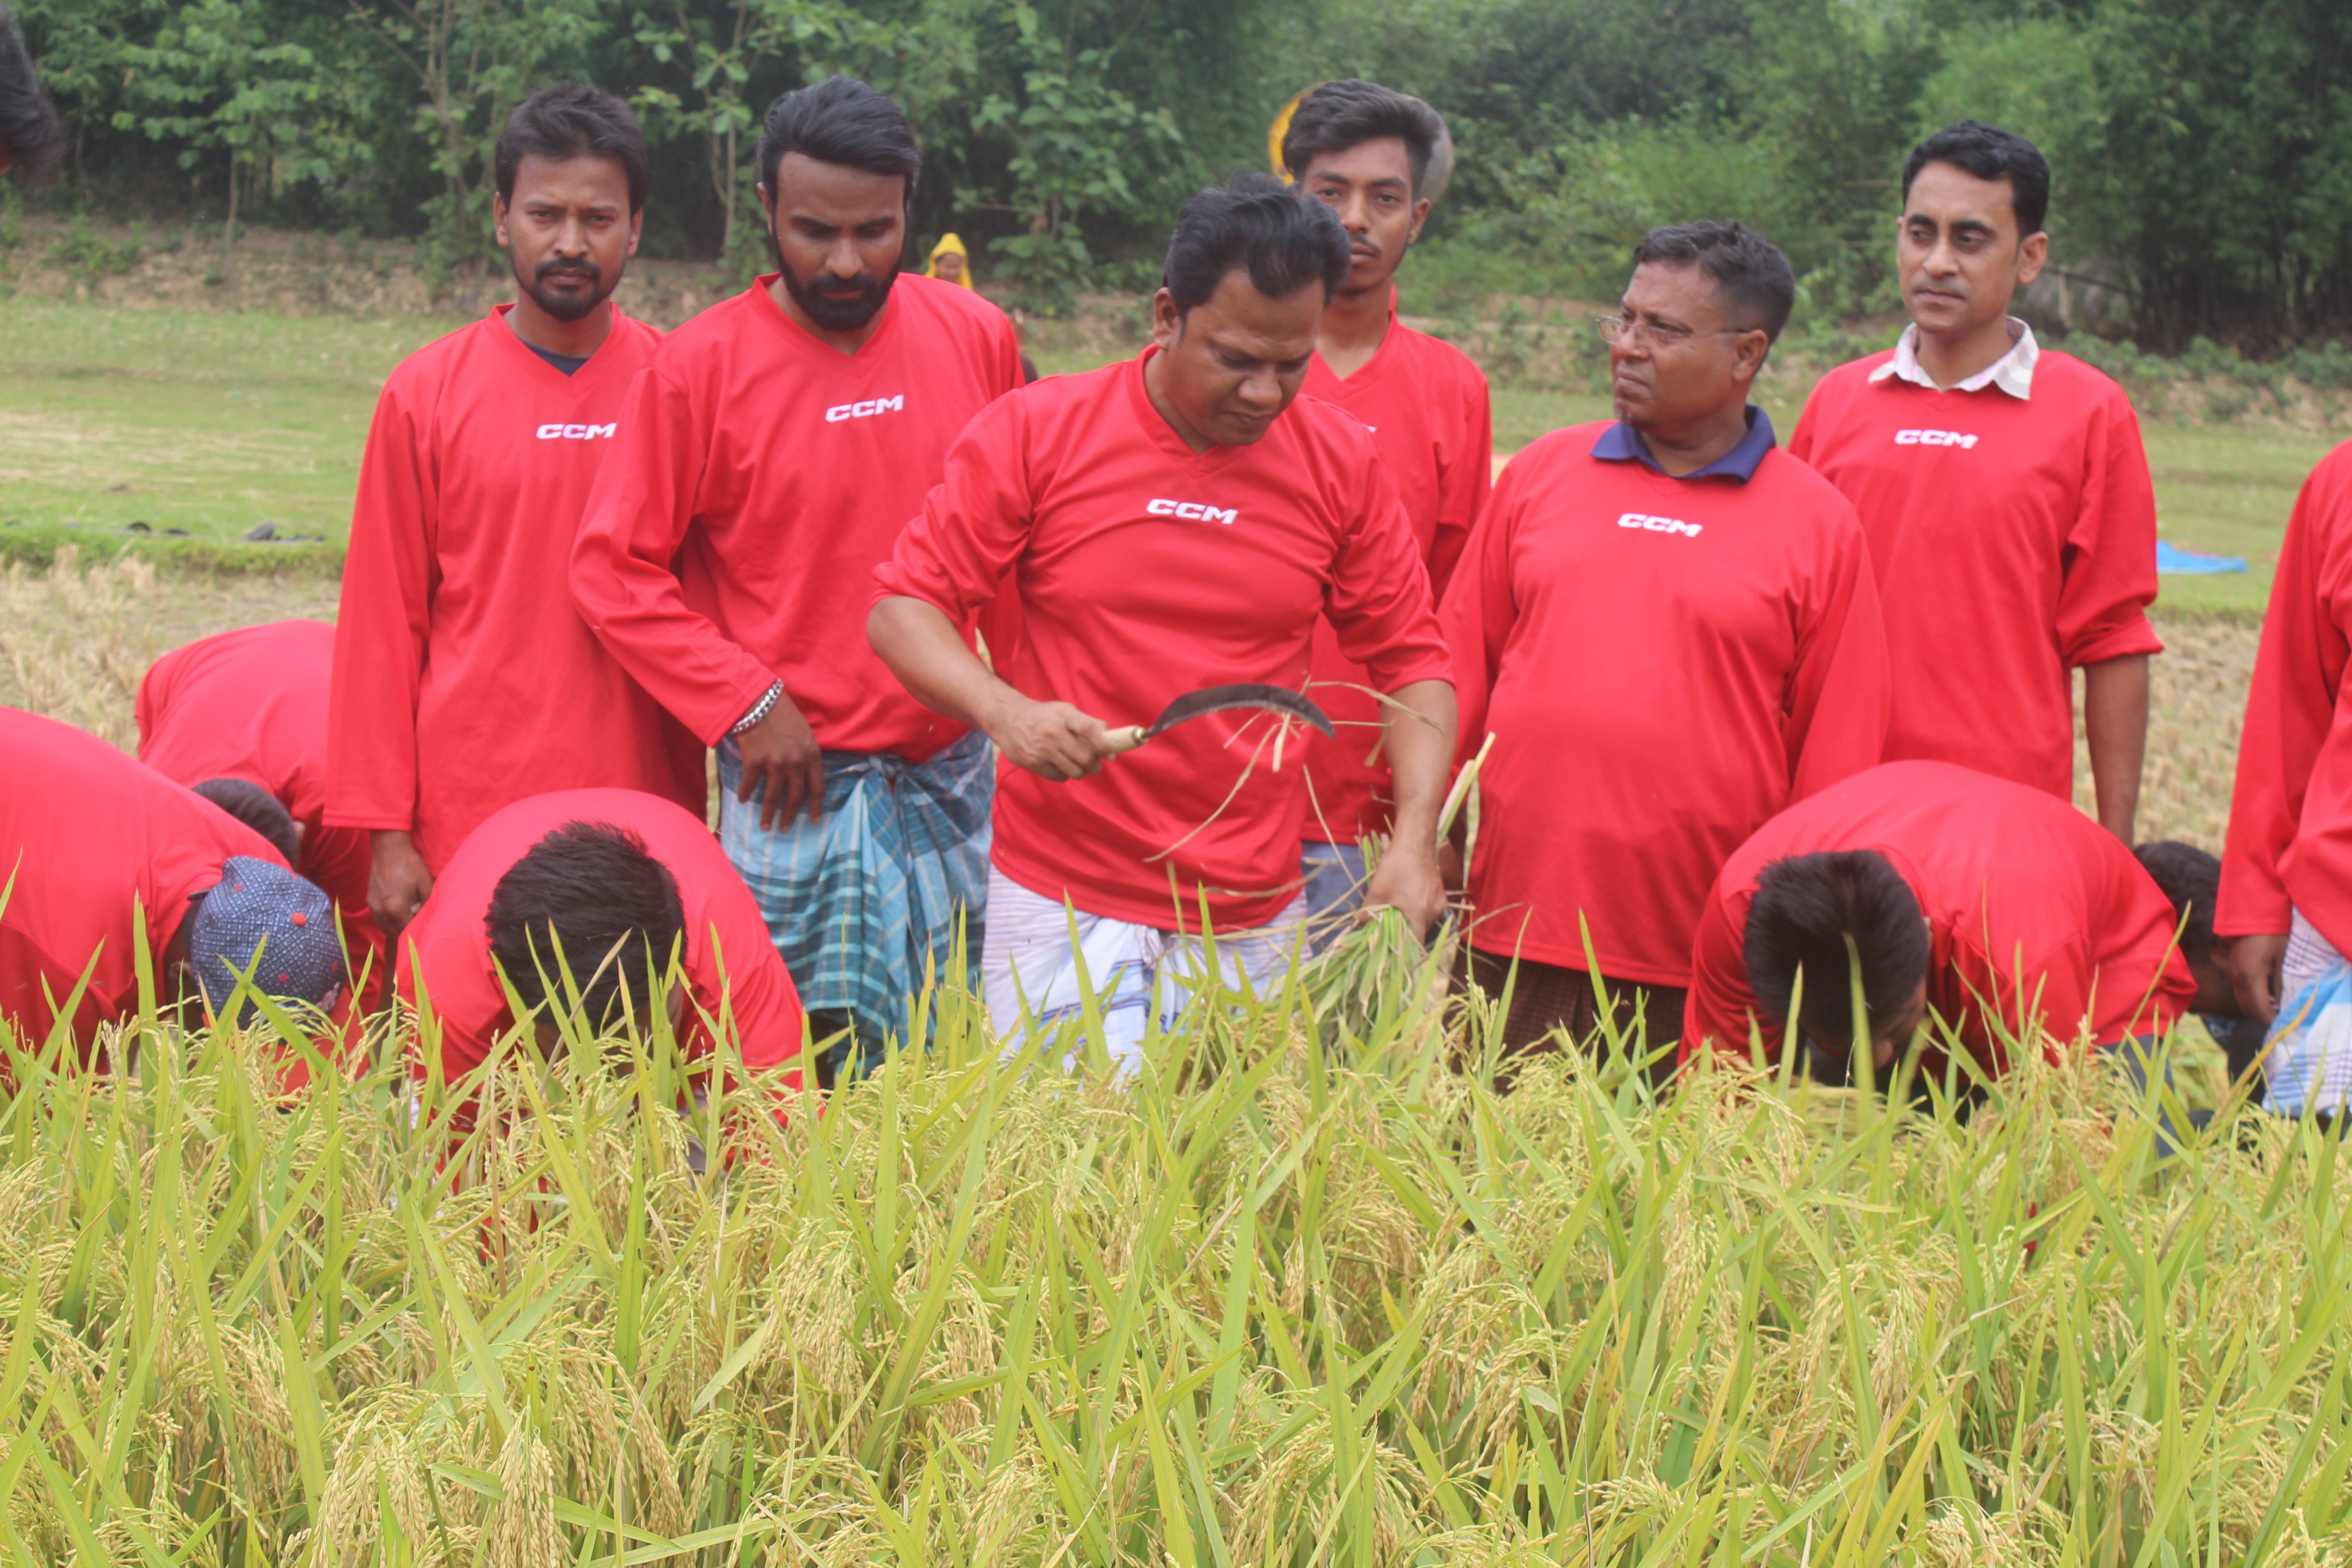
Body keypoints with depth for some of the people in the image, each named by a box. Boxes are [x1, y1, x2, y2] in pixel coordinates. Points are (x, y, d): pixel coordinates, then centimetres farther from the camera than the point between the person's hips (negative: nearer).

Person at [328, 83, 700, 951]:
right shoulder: (425, 392, 4)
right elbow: (383, 619, 5)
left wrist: (702, 819, 2)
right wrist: (386, 831, -1)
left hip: (643, 819, 1)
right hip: (464, 826, -1)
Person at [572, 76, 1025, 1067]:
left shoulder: (978, 338, 4)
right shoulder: (700, 365, -6)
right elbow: (613, 570, -5)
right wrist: (745, 704, -12)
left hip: (959, 781, 4)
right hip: (794, 791, -3)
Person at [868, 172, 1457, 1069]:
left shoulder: (1341, 463, 3)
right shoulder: (1036, 433, -4)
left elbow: (1411, 661, 8)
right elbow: (904, 607, -1)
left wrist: (1415, 841, -5)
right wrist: (1003, 710, -20)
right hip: (1064, 910, -2)